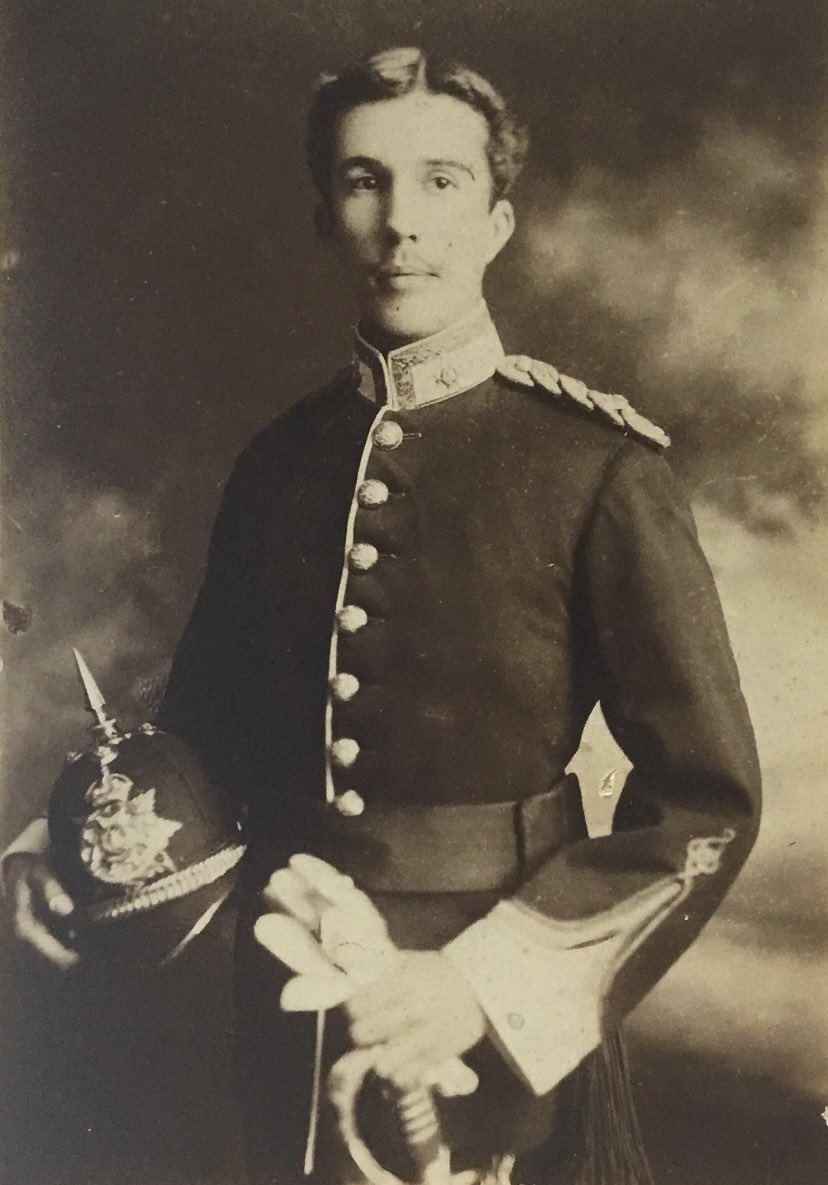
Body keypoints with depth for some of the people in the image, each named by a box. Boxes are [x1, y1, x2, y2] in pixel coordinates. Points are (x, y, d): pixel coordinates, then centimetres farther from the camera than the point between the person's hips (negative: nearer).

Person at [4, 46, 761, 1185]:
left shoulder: (601, 470, -13)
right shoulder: (277, 463, 1)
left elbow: (707, 799, -12)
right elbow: (210, 719, 10)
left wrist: (490, 981, -22)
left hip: (498, 1021, -4)